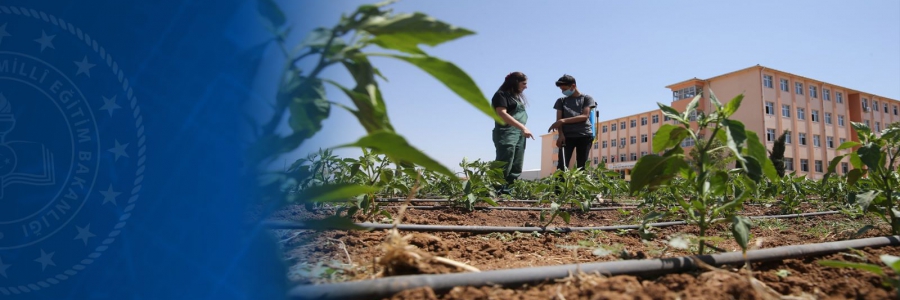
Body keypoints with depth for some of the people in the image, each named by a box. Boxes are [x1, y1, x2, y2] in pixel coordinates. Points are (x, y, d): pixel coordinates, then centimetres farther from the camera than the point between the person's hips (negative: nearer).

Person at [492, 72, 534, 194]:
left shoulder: (517, 96, 22)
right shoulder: (501, 95, -4)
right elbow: (502, 114, -18)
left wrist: (523, 130, 9)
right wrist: (523, 127, -24)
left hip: (520, 136, 9)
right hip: (506, 135, -9)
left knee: (516, 169, 4)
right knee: (504, 168, -13)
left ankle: (507, 192, 6)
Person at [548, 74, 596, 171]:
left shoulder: (587, 98, 9)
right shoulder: (561, 101, 17)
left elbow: (585, 116, -5)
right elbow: (559, 120, 7)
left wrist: (563, 121, -14)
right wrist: (561, 134, -12)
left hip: (585, 135, -1)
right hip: (567, 136, 1)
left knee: (582, 166, -3)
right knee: (562, 165, -12)